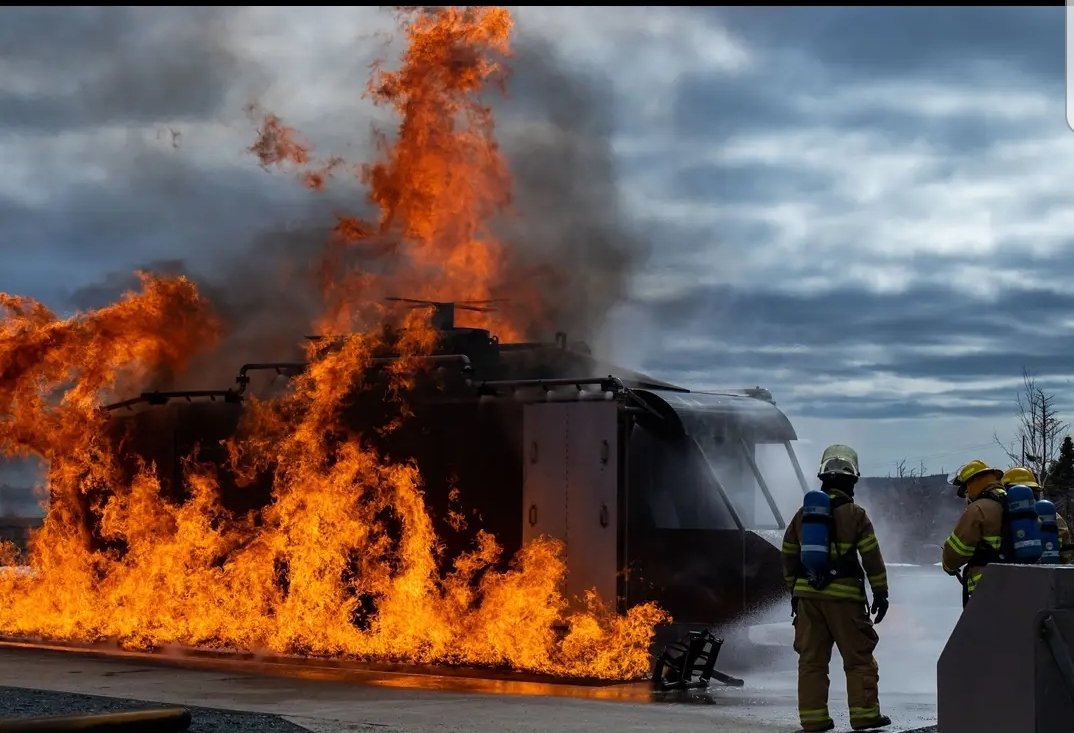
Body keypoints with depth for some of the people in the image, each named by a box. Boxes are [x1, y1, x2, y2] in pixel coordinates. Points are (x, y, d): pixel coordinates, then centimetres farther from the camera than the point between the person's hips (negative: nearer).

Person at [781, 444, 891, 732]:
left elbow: (789, 554, 16)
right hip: (844, 595, -4)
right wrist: (881, 592, 2)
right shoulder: (854, 514, -5)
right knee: (858, 657, 4)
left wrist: (794, 590, 25)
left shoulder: (803, 513, 10)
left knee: (811, 658, 7)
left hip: (807, 595, 5)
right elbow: (872, 557, -6)